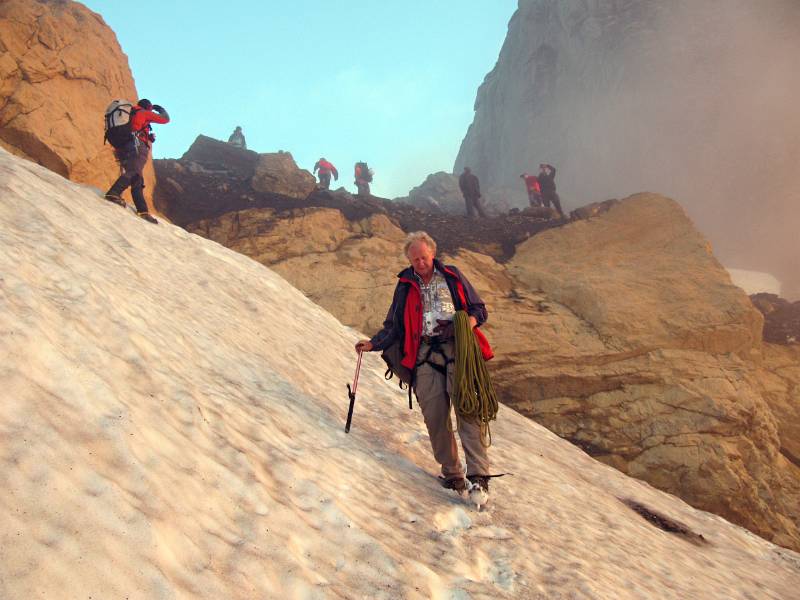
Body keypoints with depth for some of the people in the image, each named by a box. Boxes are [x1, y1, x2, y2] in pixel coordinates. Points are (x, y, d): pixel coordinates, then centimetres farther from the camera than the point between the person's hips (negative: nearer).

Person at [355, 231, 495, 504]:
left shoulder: (452, 276, 14)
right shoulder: (405, 286, 19)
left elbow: (478, 308, 18)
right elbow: (394, 327, 22)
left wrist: (471, 319, -5)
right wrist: (373, 344, 5)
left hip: (457, 350, -2)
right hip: (425, 356, 2)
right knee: (434, 416, -7)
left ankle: (478, 476, -18)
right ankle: (451, 473, 4)